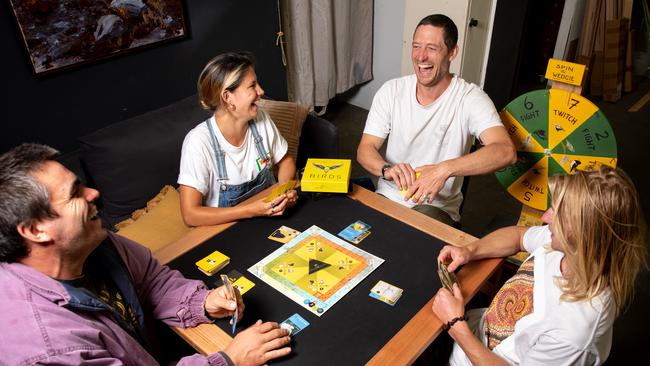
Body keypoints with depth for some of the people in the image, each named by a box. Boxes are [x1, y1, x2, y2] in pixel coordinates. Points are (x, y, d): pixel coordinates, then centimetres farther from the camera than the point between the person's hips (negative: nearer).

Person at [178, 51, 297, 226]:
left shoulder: (260, 118, -6)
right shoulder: (199, 141, -21)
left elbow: (285, 160, 10)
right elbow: (190, 215, -21)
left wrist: (286, 190, -10)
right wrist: (250, 211, -27)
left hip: (270, 215, 5)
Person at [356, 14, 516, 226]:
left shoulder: (469, 99, -12)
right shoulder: (391, 91, -2)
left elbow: (506, 152, -25)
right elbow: (365, 149, -4)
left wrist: (444, 169, -39)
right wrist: (387, 169, -28)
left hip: (436, 208, -3)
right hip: (387, 197, 3)